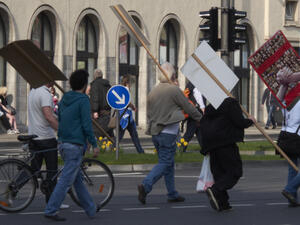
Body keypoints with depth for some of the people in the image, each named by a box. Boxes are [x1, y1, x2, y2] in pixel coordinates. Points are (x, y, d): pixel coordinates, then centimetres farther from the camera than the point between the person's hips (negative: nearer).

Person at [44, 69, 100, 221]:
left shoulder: (64, 99, 12)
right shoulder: (83, 100, -11)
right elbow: (86, 125, -15)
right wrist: (94, 145, -9)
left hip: (63, 144, 9)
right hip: (76, 145, -9)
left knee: (77, 179, 15)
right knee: (66, 180, -7)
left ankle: (90, 209, 25)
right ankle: (50, 211, -9)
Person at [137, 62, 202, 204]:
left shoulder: (153, 91, 10)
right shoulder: (174, 90, -9)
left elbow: (149, 113, 17)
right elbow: (189, 108, -2)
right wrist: (201, 120, 13)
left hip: (155, 132, 7)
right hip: (168, 132, -7)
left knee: (168, 163, 14)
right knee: (165, 163, -5)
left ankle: (172, 194, 16)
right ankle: (145, 186, -22)